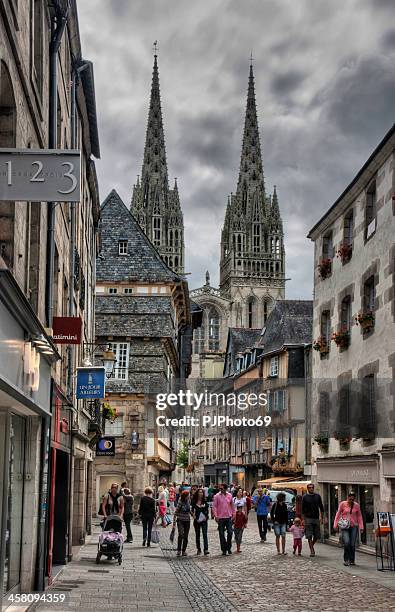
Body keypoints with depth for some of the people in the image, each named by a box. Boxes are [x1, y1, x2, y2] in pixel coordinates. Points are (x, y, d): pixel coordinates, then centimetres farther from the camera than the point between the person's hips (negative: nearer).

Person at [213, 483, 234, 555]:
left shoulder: (229, 496, 4)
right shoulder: (217, 496, -4)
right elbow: (214, 506, -4)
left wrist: (233, 514, 10)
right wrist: (215, 516, -12)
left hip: (228, 517, 2)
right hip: (220, 518, -2)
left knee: (230, 532, -4)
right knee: (221, 534, 3)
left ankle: (228, 548, 14)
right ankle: (224, 549, 13)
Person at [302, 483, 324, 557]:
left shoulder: (317, 496, 7)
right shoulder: (305, 497, 0)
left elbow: (321, 507, 11)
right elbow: (303, 509, 0)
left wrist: (322, 518, 6)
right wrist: (304, 519, -5)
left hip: (316, 518, 3)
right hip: (308, 518, -3)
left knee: (317, 535, 6)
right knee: (309, 536, -5)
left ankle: (312, 546, 30)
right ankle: (312, 551, -1)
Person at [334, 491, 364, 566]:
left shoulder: (356, 505, 4)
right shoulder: (342, 504, -1)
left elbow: (359, 516, 10)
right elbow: (338, 514, 4)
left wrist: (361, 526, 4)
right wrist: (335, 524, -1)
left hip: (354, 526, 2)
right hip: (344, 526, -2)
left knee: (352, 544, -1)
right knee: (347, 542, -17)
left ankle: (352, 560, 14)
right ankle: (346, 560, -3)